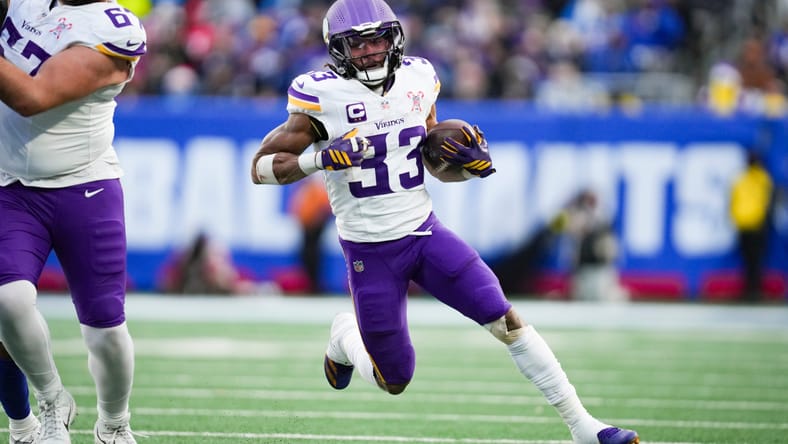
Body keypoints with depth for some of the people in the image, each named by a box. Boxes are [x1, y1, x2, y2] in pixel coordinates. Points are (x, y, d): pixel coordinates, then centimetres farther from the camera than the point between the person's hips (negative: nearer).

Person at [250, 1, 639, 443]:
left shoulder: (416, 81, 1)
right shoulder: (322, 97, -13)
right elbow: (261, 167, -11)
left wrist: (472, 162, -9)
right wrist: (321, 159, -27)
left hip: (425, 233, 3)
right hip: (370, 253, -3)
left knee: (506, 319, -12)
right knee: (395, 383, 5)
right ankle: (345, 337, 39)